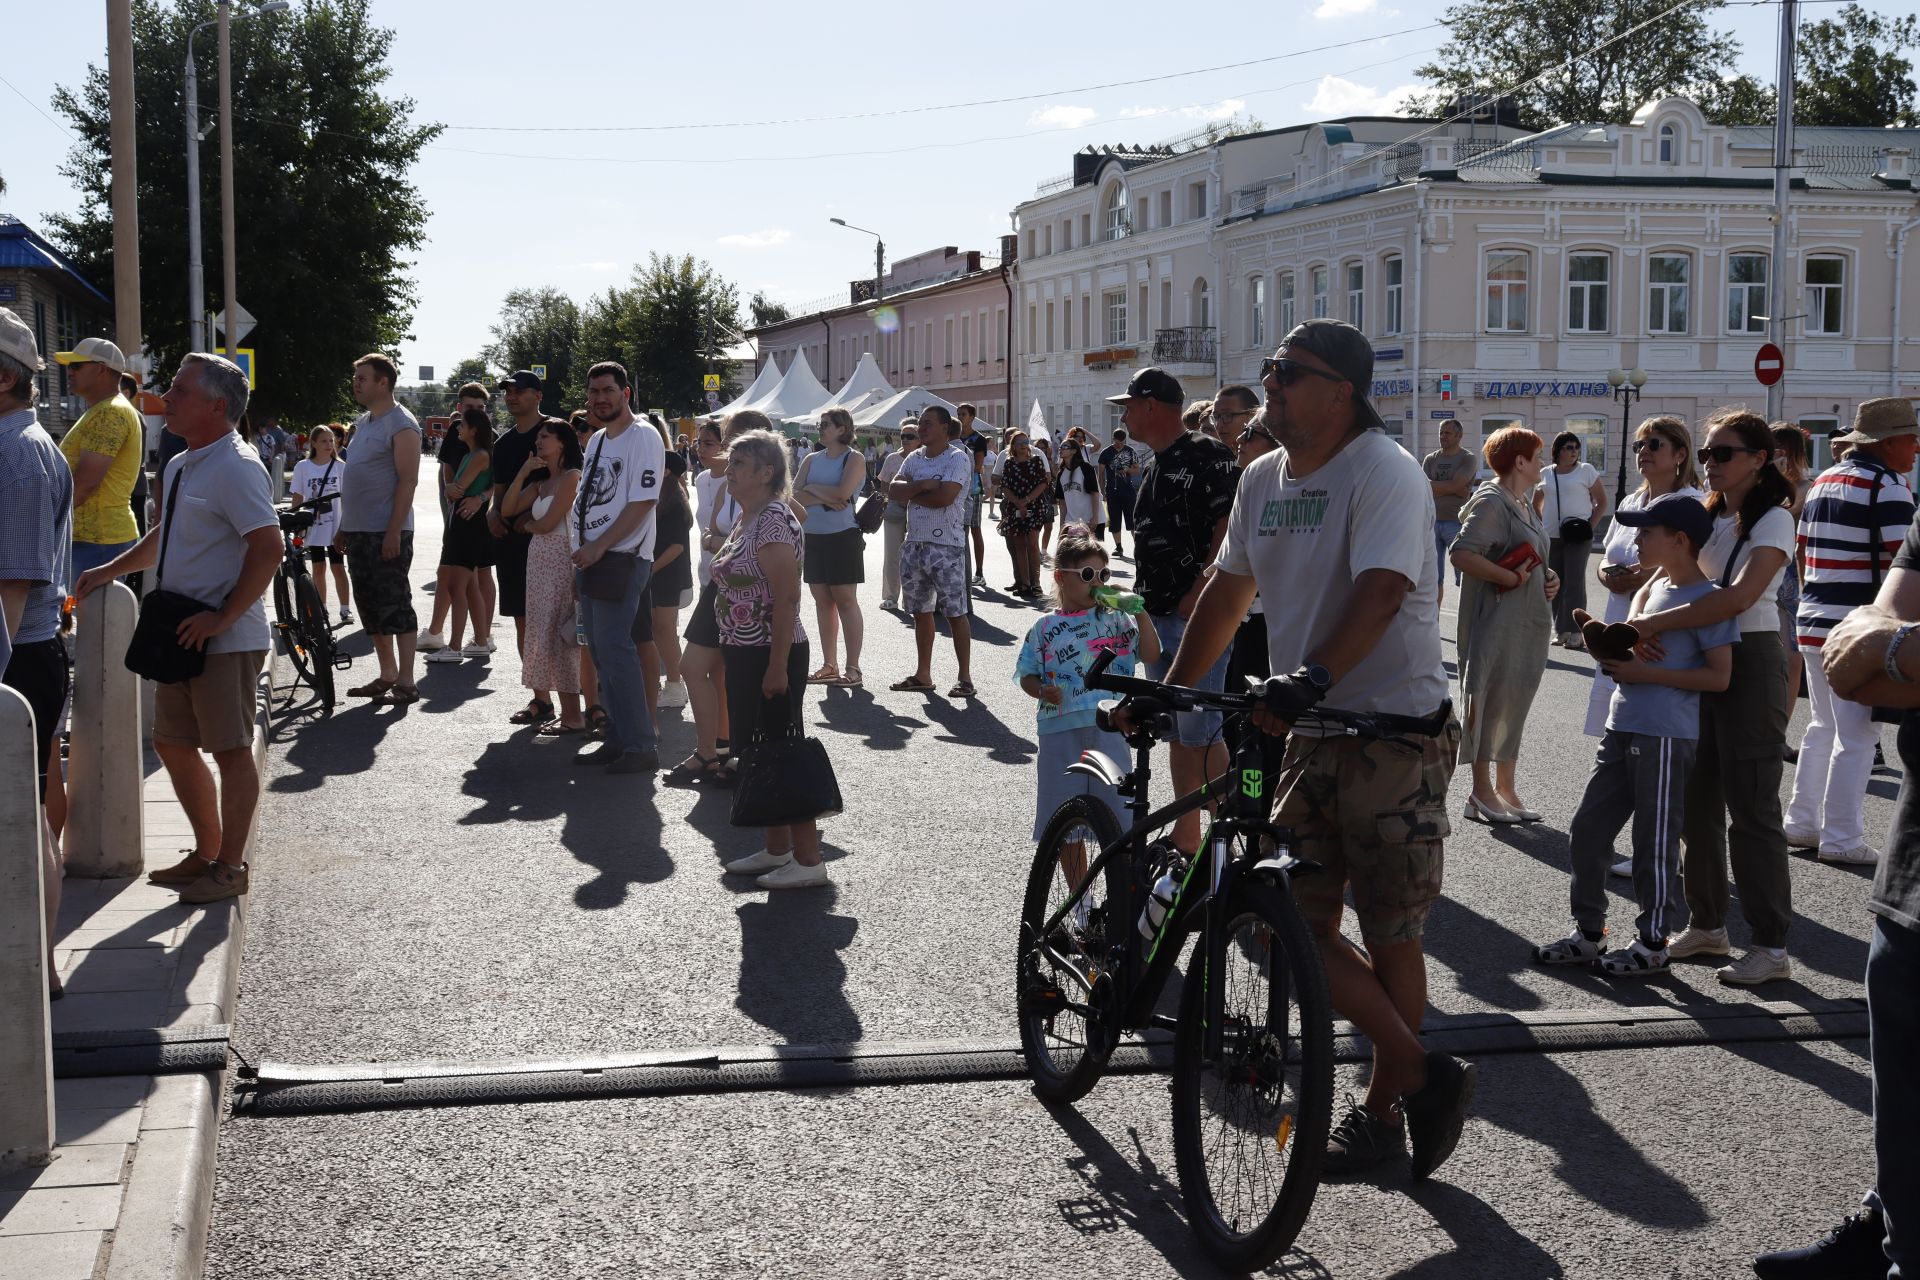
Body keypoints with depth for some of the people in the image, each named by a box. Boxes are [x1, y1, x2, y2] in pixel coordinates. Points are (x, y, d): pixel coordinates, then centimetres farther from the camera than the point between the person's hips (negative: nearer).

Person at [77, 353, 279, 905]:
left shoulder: (235, 468, -17)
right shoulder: (180, 467, 13)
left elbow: (267, 549, -24)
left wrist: (222, 617, -24)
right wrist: (110, 570, 21)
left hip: (224, 639, -10)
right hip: (183, 633, 10)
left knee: (231, 751, 1)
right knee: (172, 744, 16)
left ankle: (229, 866, 14)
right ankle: (206, 852, 31)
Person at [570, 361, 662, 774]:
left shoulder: (643, 437, -9)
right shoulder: (597, 440, 18)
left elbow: (641, 504, -16)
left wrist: (599, 546, -18)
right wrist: (580, 548, 11)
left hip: (622, 557, -9)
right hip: (590, 556, 9)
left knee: (614, 650, -13)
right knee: (600, 652, 9)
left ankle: (641, 745, -9)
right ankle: (618, 737, 16)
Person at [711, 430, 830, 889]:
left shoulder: (773, 521, -17)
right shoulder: (746, 521, 14)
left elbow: (787, 598, -23)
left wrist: (777, 666, -25)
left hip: (772, 656, -10)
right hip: (743, 655, 10)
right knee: (756, 752, 15)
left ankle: (809, 860, 0)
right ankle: (777, 850, 25)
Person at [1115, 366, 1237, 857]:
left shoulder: (1207, 456, -12)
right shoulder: (1154, 467, 18)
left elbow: (1230, 526, -19)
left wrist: (1200, 591, -22)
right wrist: (1143, 603, 18)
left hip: (1199, 614, -10)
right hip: (1159, 616, 10)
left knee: (1200, 732, -10)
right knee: (1176, 732, 13)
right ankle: (1186, 837, 20)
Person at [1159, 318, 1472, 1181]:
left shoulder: (1383, 472, -14)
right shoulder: (1264, 479, 10)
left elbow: (1381, 592, -29)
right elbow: (1228, 589, 20)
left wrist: (1312, 676, -42)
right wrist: (1171, 688, 19)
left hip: (1396, 734, -8)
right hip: (1311, 731, 8)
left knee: (1389, 939, 1)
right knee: (1295, 924, 5)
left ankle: (1384, 1110, 16)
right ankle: (1424, 1076, 18)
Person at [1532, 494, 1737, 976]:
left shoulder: (1707, 600, -11)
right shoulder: (1655, 586, 14)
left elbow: (1719, 676, -15)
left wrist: (1646, 673, -18)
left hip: (1665, 738, -9)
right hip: (1621, 729, 9)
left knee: (1654, 845, 1)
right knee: (1586, 831, 10)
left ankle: (1652, 942, 14)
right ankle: (1589, 932, 21)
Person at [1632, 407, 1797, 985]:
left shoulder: (1773, 520, -11)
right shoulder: (1705, 516, 11)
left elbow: (1740, 596, -25)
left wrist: (1656, 622, -29)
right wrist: (1641, 623, -19)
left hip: (1751, 660, -7)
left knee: (1750, 804, -6)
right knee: (1696, 798, 10)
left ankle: (1771, 947, 0)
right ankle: (1707, 925, 22)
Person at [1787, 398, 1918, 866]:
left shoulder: (1823, 481, 14)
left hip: (1813, 623, 8)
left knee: (1823, 727, 19)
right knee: (1857, 736, -1)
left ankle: (1801, 824, 23)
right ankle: (1841, 840, 2)